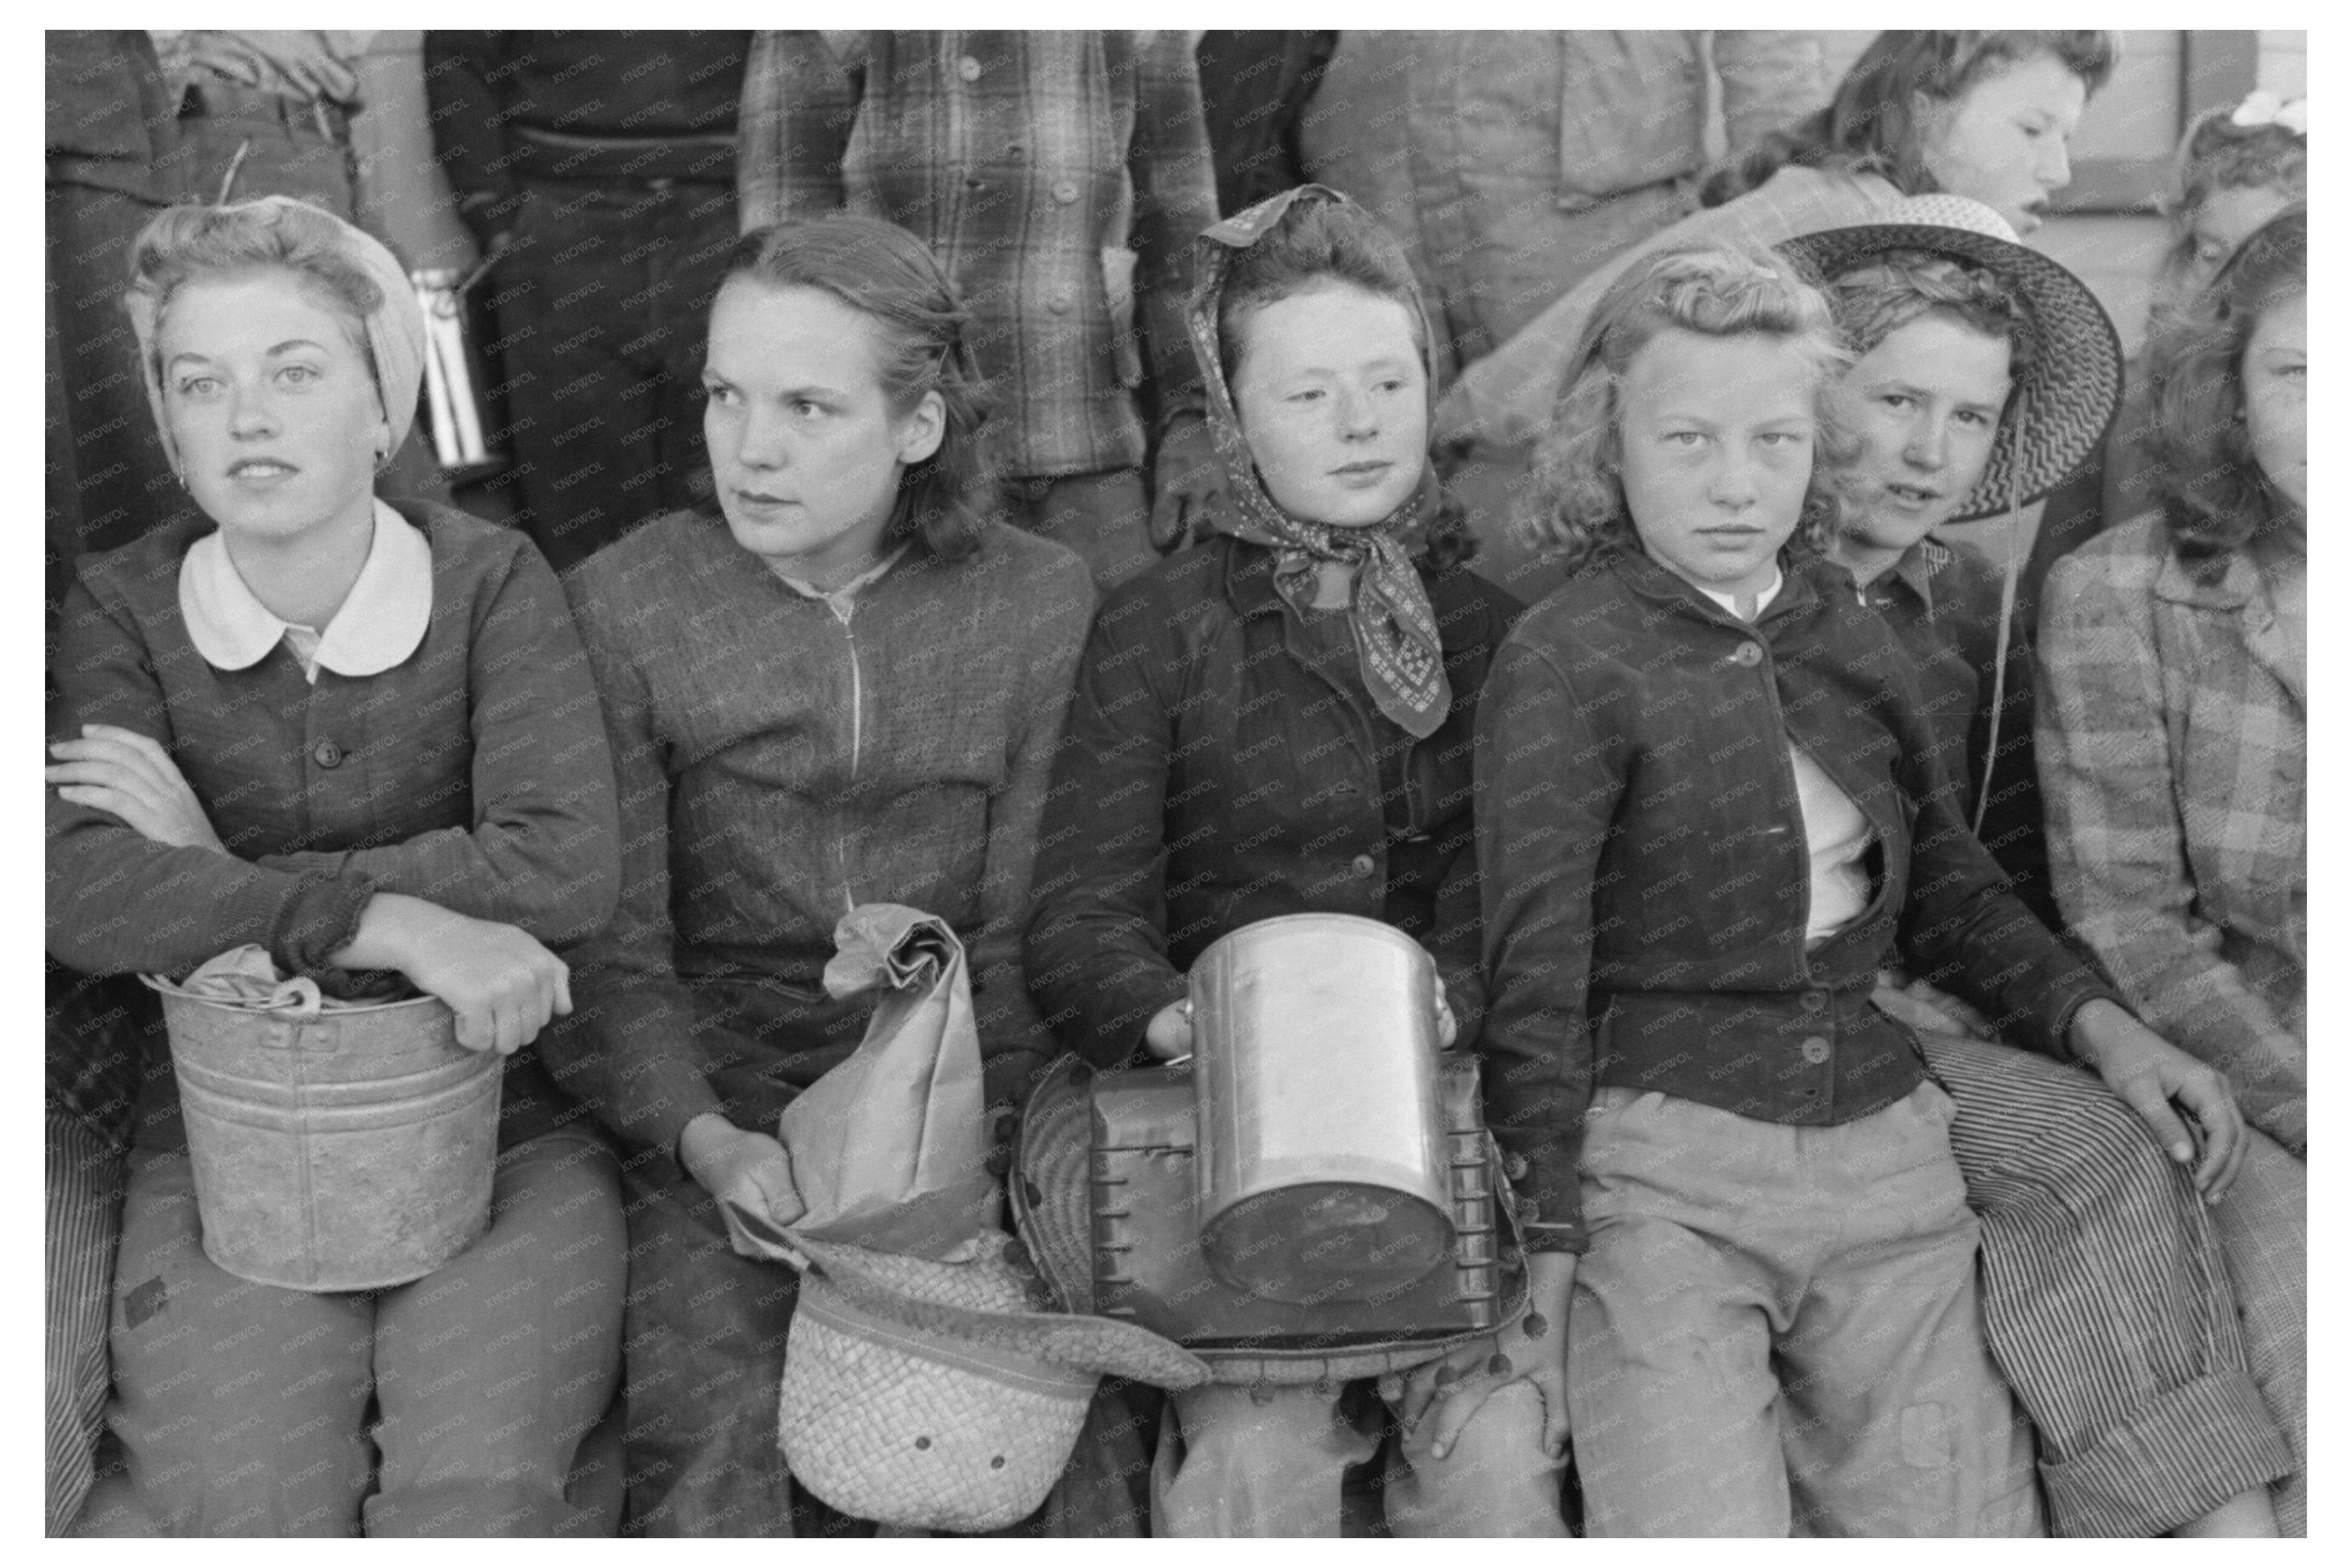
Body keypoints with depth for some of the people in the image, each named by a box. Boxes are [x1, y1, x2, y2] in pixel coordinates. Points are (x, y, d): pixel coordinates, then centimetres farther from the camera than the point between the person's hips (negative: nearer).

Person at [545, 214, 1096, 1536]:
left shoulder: (1043, 605, 1)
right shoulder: (622, 608, -3)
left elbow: (1026, 934, 0)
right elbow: (606, 954, -6)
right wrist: (710, 1141, -22)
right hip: (705, 1105, -1)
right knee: (714, 1461, -23)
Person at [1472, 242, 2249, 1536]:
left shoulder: (1851, 640, 11)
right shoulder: (1565, 662, -5)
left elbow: (1949, 892, 23)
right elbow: (1532, 972, -8)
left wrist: (2097, 1024, 9)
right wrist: (1548, 1236, -12)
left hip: (1883, 1150, 5)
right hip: (1662, 1164, -5)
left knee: (1963, 1525, 1)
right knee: (1704, 1535, -16)